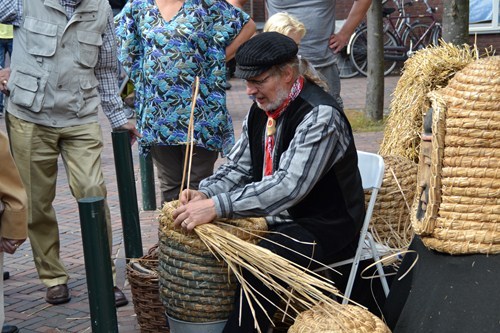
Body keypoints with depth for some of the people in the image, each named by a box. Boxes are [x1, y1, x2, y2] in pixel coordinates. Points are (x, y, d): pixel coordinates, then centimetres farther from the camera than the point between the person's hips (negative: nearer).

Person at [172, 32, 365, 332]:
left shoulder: (320, 115, -22)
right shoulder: (261, 109, 6)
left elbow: (289, 186, -31)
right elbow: (238, 167, 11)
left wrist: (218, 206, -36)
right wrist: (205, 193, -11)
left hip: (324, 228, -8)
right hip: (275, 217, 8)